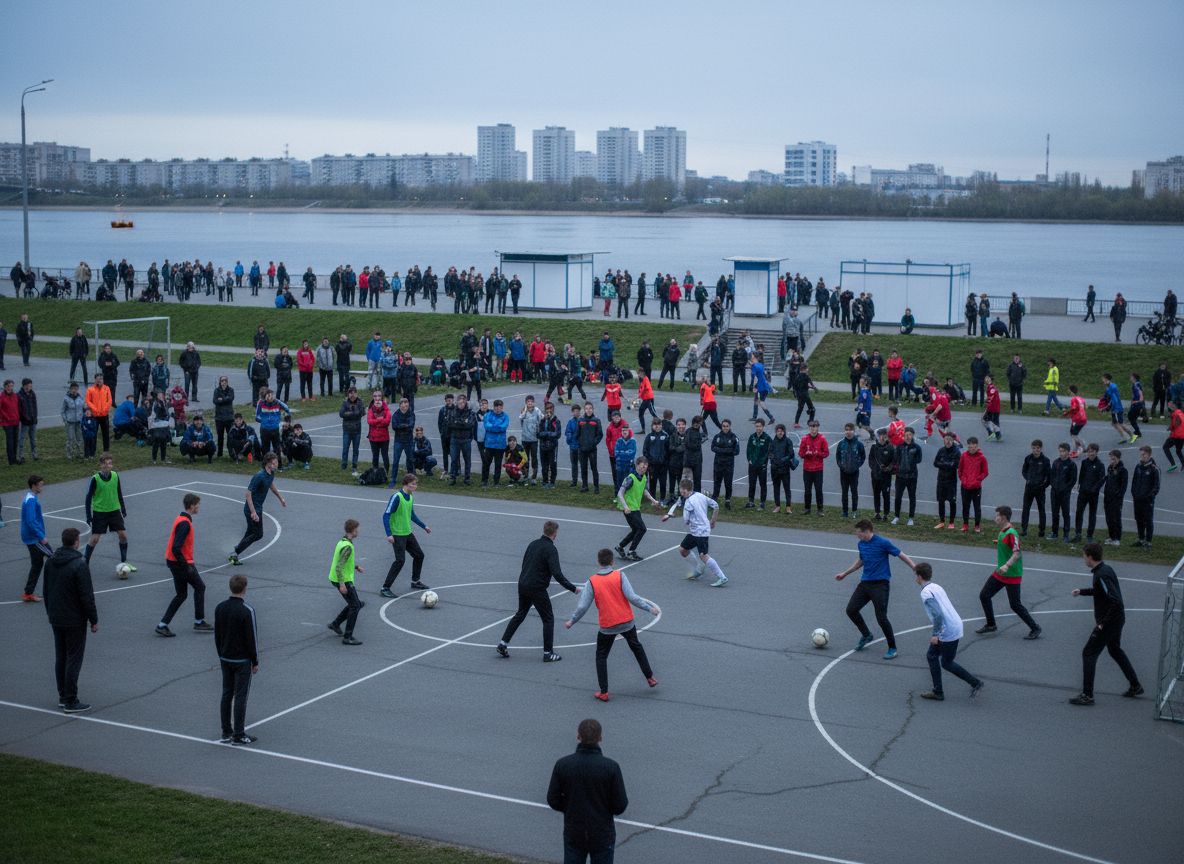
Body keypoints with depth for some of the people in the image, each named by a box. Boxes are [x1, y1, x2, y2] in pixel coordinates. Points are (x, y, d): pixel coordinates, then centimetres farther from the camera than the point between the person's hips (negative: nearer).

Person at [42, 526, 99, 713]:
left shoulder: (50, 562, 4)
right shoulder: (79, 565, -19)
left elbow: (46, 591, 13)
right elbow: (87, 596, -18)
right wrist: (94, 620, -10)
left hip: (55, 619, 7)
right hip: (74, 620, -7)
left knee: (60, 658, 15)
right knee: (74, 659, -1)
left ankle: (62, 697, 22)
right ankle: (70, 702, 1)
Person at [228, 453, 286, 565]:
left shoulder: (271, 474, 2)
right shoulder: (259, 476, -26)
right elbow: (248, 494, -26)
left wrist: (281, 498, 33)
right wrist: (253, 512, -30)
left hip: (258, 508, 9)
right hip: (252, 509, -9)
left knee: (250, 534, 16)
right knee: (258, 534, -3)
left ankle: (234, 555, 24)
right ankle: (235, 553, 4)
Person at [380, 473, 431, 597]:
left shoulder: (410, 497, 7)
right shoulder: (397, 497, -19)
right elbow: (386, 515, -21)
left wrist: (424, 526, 27)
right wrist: (389, 534, -26)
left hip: (408, 533, 9)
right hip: (397, 535, -9)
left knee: (419, 555, 16)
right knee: (400, 560, -14)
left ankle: (415, 582, 35)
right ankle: (385, 588, -9)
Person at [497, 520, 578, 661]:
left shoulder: (533, 544, 7)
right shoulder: (550, 549, -16)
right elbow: (557, 574, -23)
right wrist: (573, 588, -18)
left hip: (522, 585, 7)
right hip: (537, 589, -7)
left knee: (520, 615, 22)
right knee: (548, 619, 6)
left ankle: (503, 643, 18)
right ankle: (548, 653, 7)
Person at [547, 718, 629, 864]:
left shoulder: (562, 765, -11)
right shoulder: (611, 767, -17)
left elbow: (553, 800, -4)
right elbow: (620, 806, -12)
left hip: (574, 835, 2)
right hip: (602, 835, -2)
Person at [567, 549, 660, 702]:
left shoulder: (592, 581, -7)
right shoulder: (619, 576, -9)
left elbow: (583, 606, -7)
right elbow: (632, 597, -15)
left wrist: (571, 621, 8)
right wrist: (650, 608, -5)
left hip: (607, 626, -1)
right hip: (627, 622, 1)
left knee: (601, 656, 16)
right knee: (637, 647, 26)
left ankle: (604, 692, 11)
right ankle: (650, 678, 34)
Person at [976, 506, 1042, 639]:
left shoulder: (1011, 533, -23)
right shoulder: (1002, 532, 6)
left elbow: (1017, 553, -31)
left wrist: (1007, 566, -42)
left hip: (1012, 575, -9)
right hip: (999, 573, 9)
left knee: (1015, 605, -3)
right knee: (984, 595, 9)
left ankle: (1035, 628, 12)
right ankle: (991, 625, 23)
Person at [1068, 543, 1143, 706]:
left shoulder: (1102, 575, -24)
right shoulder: (1106, 569, 6)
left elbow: (1116, 601, -30)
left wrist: (1103, 623, -24)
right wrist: (1082, 591, 23)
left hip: (1109, 622, -10)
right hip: (1117, 620, 10)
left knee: (1089, 654, -4)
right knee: (1115, 650, 27)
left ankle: (1087, 695, -2)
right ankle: (1135, 687, 36)